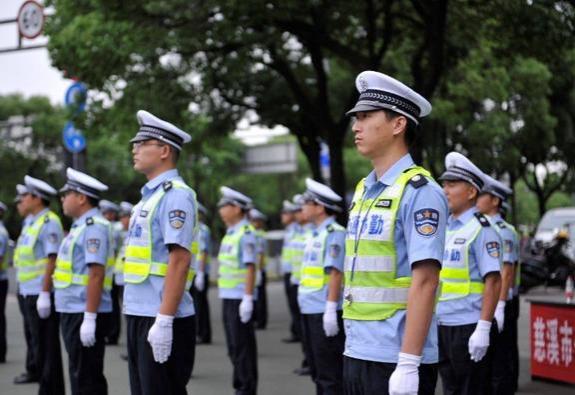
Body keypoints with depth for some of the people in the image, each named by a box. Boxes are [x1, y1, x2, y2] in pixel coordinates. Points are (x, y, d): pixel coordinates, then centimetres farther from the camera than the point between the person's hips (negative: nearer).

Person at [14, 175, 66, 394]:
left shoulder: (49, 223, -13)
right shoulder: (32, 222, 17)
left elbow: (52, 260, -19)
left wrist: (44, 294, -23)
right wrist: (27, 293, 19)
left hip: (42, 294, -9)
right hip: (30, 294, 9)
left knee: (46, 348, -4)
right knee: (39, 345, 13)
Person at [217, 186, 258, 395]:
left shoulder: (246, 233, -12)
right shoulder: (230, 233, 15)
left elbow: (250, 267, -17)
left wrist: (247, 299, -21)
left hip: (239, 298, -9)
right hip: (228, 297, 9)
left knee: (242, 346, -4)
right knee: (234, 346, 13)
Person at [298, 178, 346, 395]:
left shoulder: (334, 233, -11)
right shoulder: (316, 234, 16)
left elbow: (335, 273, -18)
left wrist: (330, 309, -23)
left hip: (324, 312, -9)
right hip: (310, 310, 10)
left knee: (330, 374, -5)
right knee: (317, 371, 15)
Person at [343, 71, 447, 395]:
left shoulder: (419, 192, -12)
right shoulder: (363, 191, 13)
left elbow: (425, 283, -18)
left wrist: (408, 364, -23)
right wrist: (353, 344, 16)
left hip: (395, 360, -8)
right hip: (357, 354, 8)